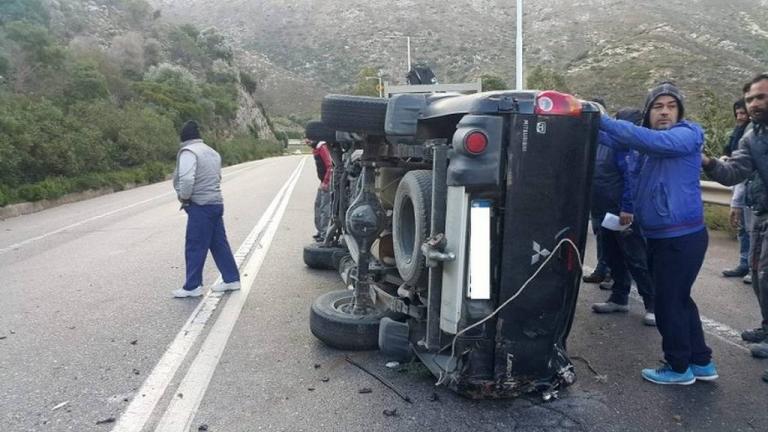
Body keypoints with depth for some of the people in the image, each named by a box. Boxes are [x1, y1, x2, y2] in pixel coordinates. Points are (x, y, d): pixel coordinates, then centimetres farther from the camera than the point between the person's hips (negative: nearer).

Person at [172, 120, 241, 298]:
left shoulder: (188, 152, -11)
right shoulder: (212, 152, 16)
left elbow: (187, 179, -24)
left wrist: (184, 197, -7)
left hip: (200, 205, -8)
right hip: (216, 203, 8)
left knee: (195, 247, -1)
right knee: (219, 243, 14)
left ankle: (192, 287, 5)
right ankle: (232, 279, 18)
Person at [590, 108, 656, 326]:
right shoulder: (603, 140, 11)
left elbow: (631, 177, -23)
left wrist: (627, 208, -26)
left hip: (622, 212, -9)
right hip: (605, 211, 9)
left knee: (636, 259, -3)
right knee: (613, 257, 16)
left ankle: (653, 304, 7)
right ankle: (619, 298, 27)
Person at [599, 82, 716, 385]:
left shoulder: (686, 136, -13)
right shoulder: (651, 142, 13)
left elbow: (649, 140, -30)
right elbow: (619, 141, 5)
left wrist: (601, 120, -29)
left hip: (681, 238, -9)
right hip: (661, 237, 9)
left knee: (668, 303, 1)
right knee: (678, 299, 18)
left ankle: (679, 367, 19)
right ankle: (701, 362, 32)